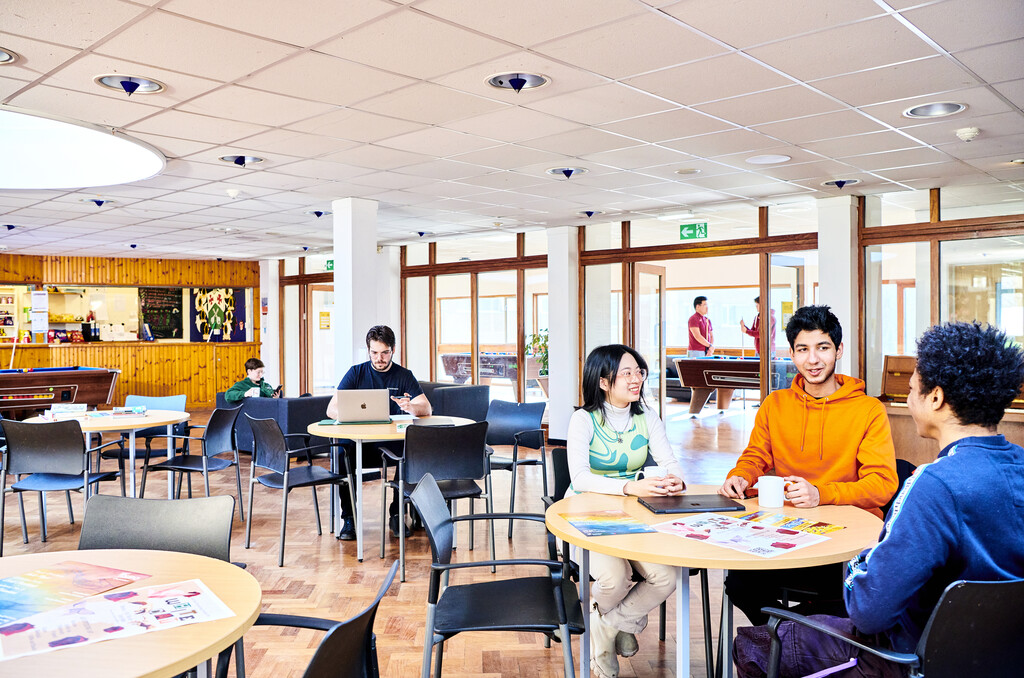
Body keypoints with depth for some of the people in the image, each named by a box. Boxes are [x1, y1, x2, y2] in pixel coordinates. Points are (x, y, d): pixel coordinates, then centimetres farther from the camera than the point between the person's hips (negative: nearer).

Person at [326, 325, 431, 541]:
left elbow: (427, 409, -3)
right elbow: (331, 409, 0)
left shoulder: (404, 375, 7)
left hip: (392, 442, 0)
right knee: (342, 452, -32)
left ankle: (396, 514, -13)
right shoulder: (356, 373, 7)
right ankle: (348, 518, -17)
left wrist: (410, 407, -28)